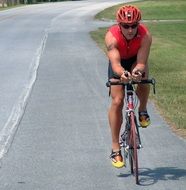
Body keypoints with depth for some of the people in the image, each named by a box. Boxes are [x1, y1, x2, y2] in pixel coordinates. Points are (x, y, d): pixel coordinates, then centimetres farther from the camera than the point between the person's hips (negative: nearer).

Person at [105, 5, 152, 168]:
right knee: (117, 101, -14)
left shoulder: (145, 35, -33)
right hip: (119, 64, -1)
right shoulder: (112, 36, -35)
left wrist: (137, 71, -59)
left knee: (143, 80, -32)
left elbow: (141, 63, -37)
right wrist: (122, 74, -66)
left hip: (137, 61, 1)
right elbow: (116, 64, -44)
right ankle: (115, 149, -7)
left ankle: (143, 111, 0)